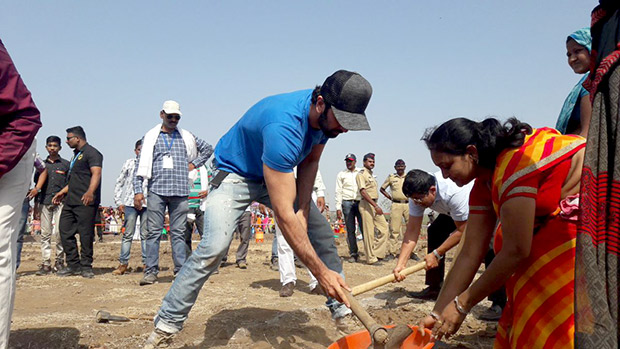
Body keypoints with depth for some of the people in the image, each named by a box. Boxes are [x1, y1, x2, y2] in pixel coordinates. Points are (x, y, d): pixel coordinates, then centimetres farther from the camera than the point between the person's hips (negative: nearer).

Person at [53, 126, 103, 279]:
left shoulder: (92, 153, -5)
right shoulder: (75, 155, 26)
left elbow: (96, 174, -20)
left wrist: (90, 192, -34)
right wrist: (62, 192, 31)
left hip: (85, 202, -10)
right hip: (70, 202, 10)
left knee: (86, 234, -6)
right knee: (65, 232, 6)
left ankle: (86, 267, 2)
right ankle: (73, 265, 14)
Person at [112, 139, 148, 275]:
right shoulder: (129, 163, 10)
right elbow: (119, 183, 13)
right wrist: (119, 202, 6)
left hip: (147, 204, -1)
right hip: (130, 203, 1)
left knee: (145, 235, 4)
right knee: (128, 234, 2)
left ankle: (146, 263, 10)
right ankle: (123, 263, 9)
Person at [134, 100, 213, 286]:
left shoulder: (186, 137, 14)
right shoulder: (150, 137, 10)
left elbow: (208, 148, 26)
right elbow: (141, 165, 6)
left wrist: (194, 164, 13)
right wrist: (138, 190, -2)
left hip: (180, 192, 1)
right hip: (157, 191, -1)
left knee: (178, 232, 4)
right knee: (153, 232, -2)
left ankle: (181, 270, 8)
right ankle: (151, 271, 3)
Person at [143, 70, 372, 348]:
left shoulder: (327, 115, -16)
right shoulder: (283, 126, -41)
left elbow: (310, 161, 2)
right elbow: (284, 216, -42)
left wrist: (303, 209, -13)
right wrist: (320, 272, -38)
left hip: (279, 175, 7)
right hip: (235, 173, -7)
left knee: (322, 233, 0)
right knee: (214, 246, -25)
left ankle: (341, 309, 14)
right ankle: (167, 323, -8)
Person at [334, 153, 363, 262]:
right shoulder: (341, 174, 13)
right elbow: (338, 191, 8)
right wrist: (338, 207, 0)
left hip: (360, 202, 0)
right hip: (347, 203, 0)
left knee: (364, 228, -8)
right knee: (350, 230, 0)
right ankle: (353, 253, 6)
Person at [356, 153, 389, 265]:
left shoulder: (371, 174, 21)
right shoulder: (361, 174, -8)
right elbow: (363, 192, -17)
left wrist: (376, 205, 14)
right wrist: (375, 206, -22)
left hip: (375, 204, 9)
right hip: (366, 204, -9)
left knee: (384, 227, 6)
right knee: (369, 232, -5)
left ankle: (379, 253, 12)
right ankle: (371, 258, 0)